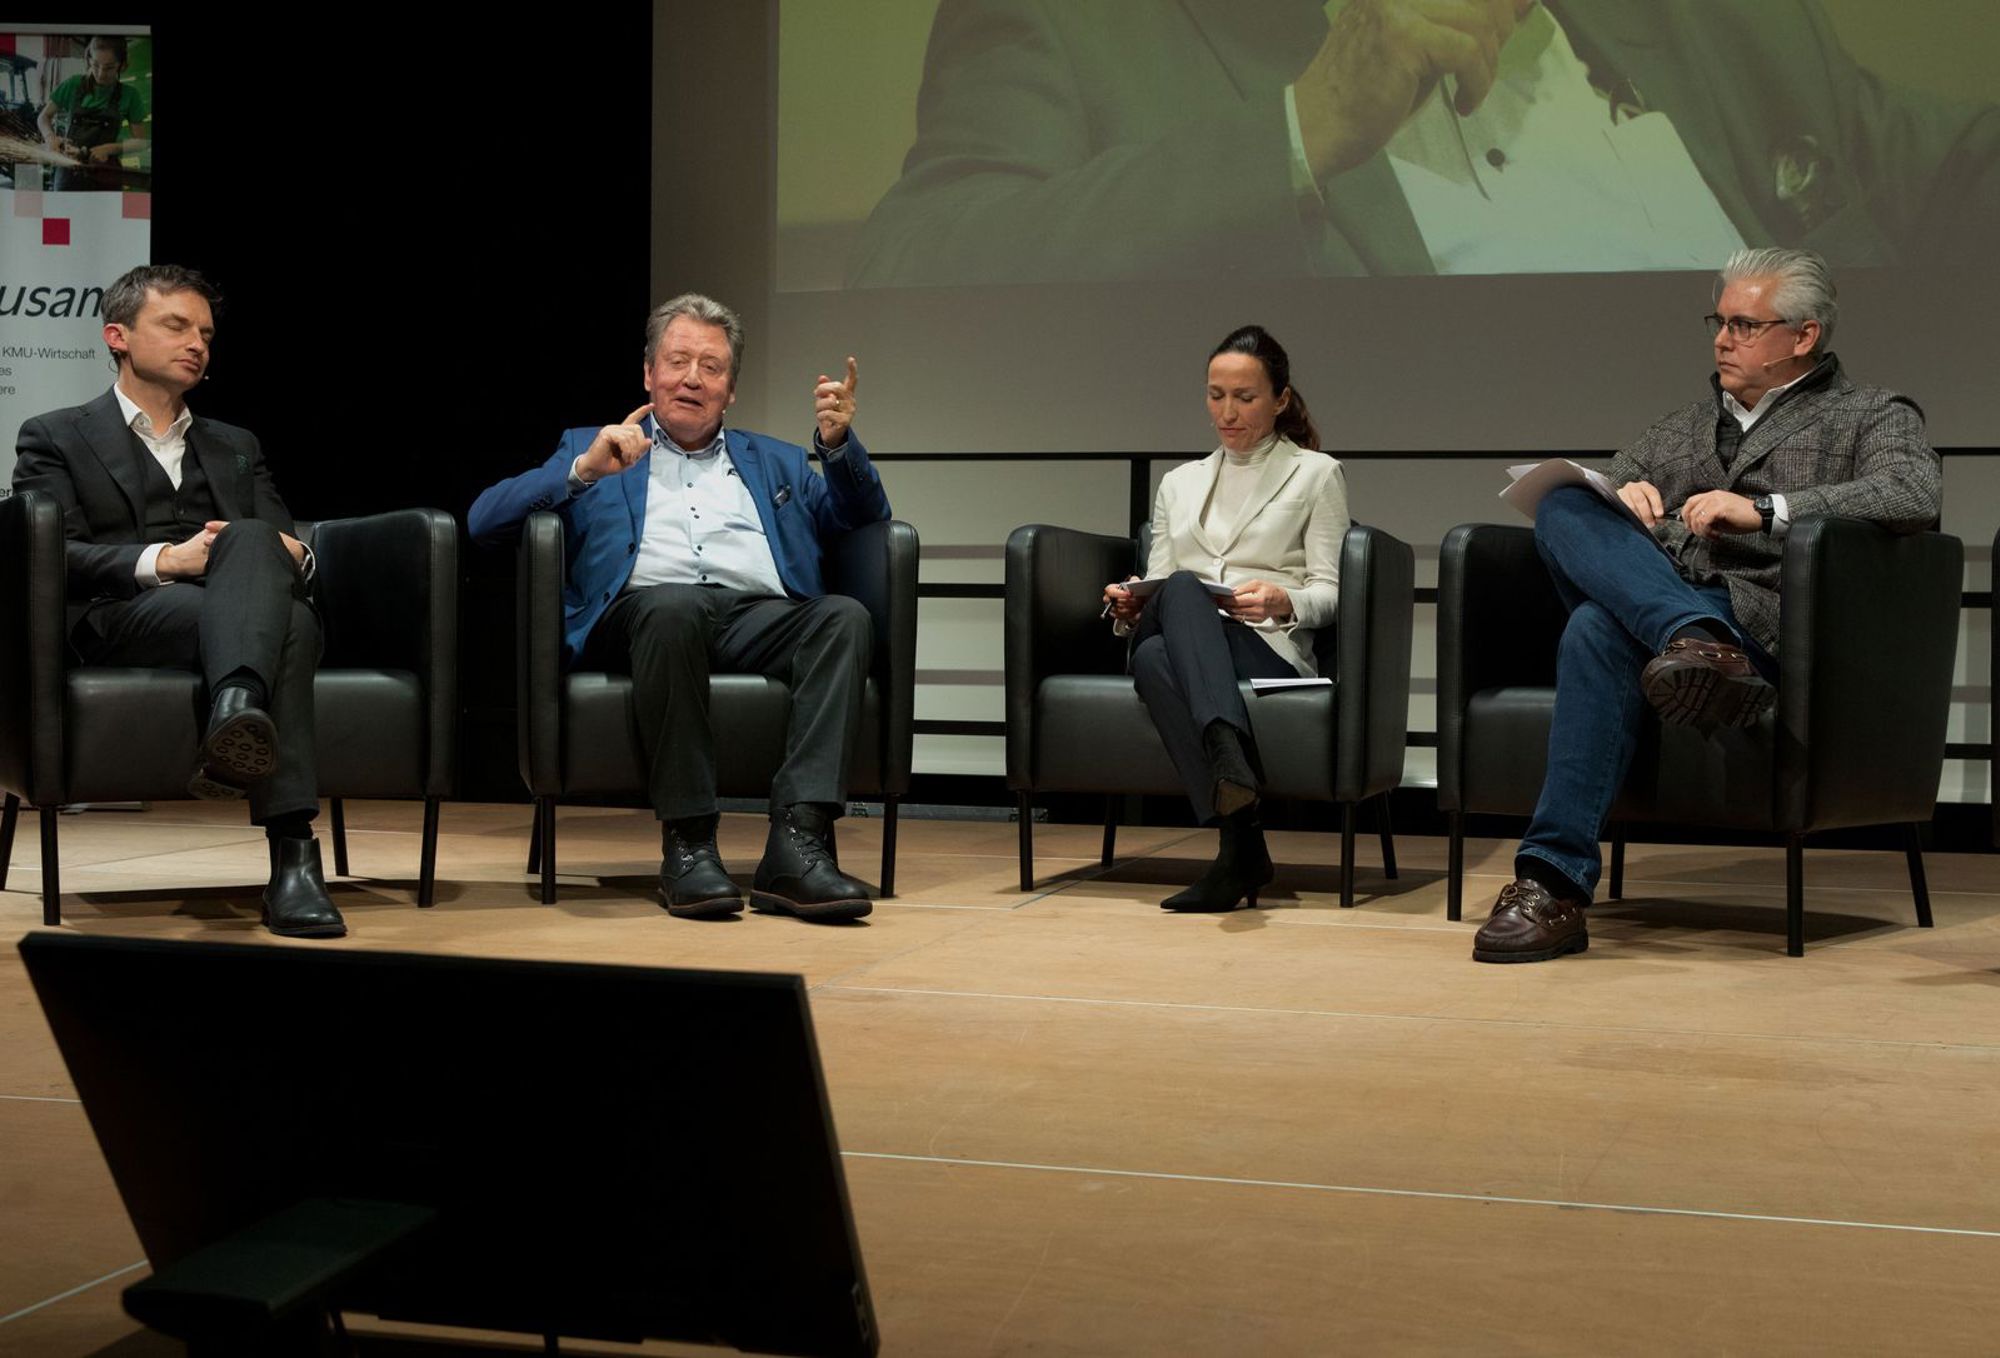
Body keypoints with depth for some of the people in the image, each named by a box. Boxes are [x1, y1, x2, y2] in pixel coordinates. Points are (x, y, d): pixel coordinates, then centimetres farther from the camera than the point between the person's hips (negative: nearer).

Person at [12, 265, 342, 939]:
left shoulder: (237, 447, 33)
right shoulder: (55, 439, 19)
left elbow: (285, 545, 22)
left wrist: (292, 554, -5)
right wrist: (162, 561, -15)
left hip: (228, 612, 3)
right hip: (119, 619, -3)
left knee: (253, 540, -35)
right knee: (286, 623, -36)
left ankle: (237, 717, -58)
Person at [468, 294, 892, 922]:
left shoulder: (772, 461, 34)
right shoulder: (593, 448, 27)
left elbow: (864, 517, 23)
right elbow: (484, 520, 13)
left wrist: (838, 445, 5)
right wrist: (586, 470, -1)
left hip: (759, 615, 3)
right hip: (644, 610, -3)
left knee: (845, 616, -30)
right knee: (675, 604, -39)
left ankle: (796, 846, -39)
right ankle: (687, 844, -32)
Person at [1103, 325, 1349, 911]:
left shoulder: (1316, 474, 17)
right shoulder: (1179, 483, 28)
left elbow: (1331, 593, 8)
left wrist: (1283, 601, -15)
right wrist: (1130, 606, -2)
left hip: (1269, 649, -3)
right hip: (1177, 640, 3)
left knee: (1157, 656, -37)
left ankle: (1235, 851, -49)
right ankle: (1242, 843, -54)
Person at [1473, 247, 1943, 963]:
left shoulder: (1872, 416, 14)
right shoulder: (1685, 424, 33)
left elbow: (1915, 496, -8)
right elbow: (1607, 482, 33)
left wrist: (1765, 510, -16)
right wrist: (1621, 497, 6)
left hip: (1762, 619, -6)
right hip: (1655, 602, 6)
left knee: (1599, 629, -36)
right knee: (1563, 505, -22)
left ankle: (1555, 883, -41)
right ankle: (1699, 643, -43)